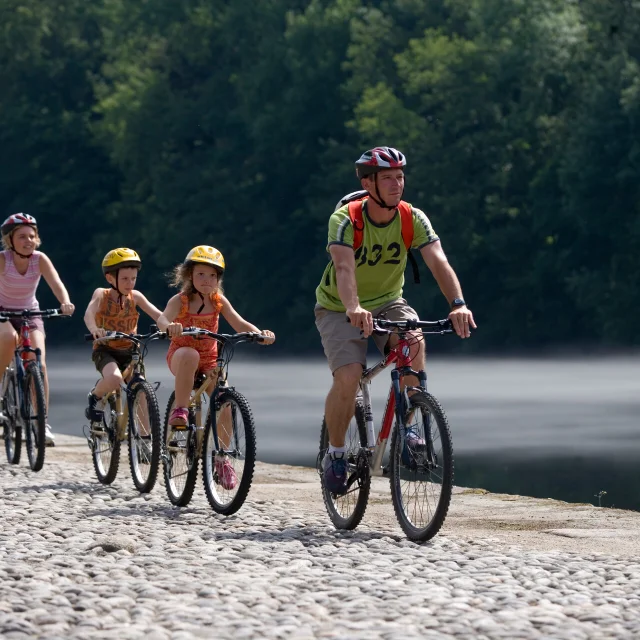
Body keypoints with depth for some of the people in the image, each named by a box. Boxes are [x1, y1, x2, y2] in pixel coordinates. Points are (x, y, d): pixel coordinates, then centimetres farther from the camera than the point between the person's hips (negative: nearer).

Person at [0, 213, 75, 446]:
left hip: (30, 314, 2)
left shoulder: (39, 259, -15)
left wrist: (65, 303, -49)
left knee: (39, 365, -18)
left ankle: (43, 423, -13)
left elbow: (56, 284, -28)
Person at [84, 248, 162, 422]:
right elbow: (89, 314, -26)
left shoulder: (135, 296, 0)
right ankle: (94, 397, -1)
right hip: (105, 350, -4)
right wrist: (94, 329, -49)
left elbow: (157, 315, -10)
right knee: (114, 379, -33)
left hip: (129, 351, 4)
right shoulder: (102, 294, -8)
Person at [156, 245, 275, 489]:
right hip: (180, 355, -3)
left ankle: (221, 458, -7)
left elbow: (239, 324, -14)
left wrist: (260, 334, -34)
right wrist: (169, 327, -57)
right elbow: (163, 318, -32)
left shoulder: (219, 301, -4)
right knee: (190, 355, -40)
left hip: (210, 358, 3)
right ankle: (179, 410, -28)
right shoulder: (180, 300, -13)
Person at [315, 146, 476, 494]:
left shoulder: (413, 219, -15)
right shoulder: (345, 219, -24)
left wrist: (458, 304, -46)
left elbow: (438, 261, -28)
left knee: (414, 343, -30)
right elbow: (344, 266, -41)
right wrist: (354, 309, -60)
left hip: (387, 302, 3)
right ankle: (335, 453, 1)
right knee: (348, 378, -25)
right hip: (339, 309, -3)